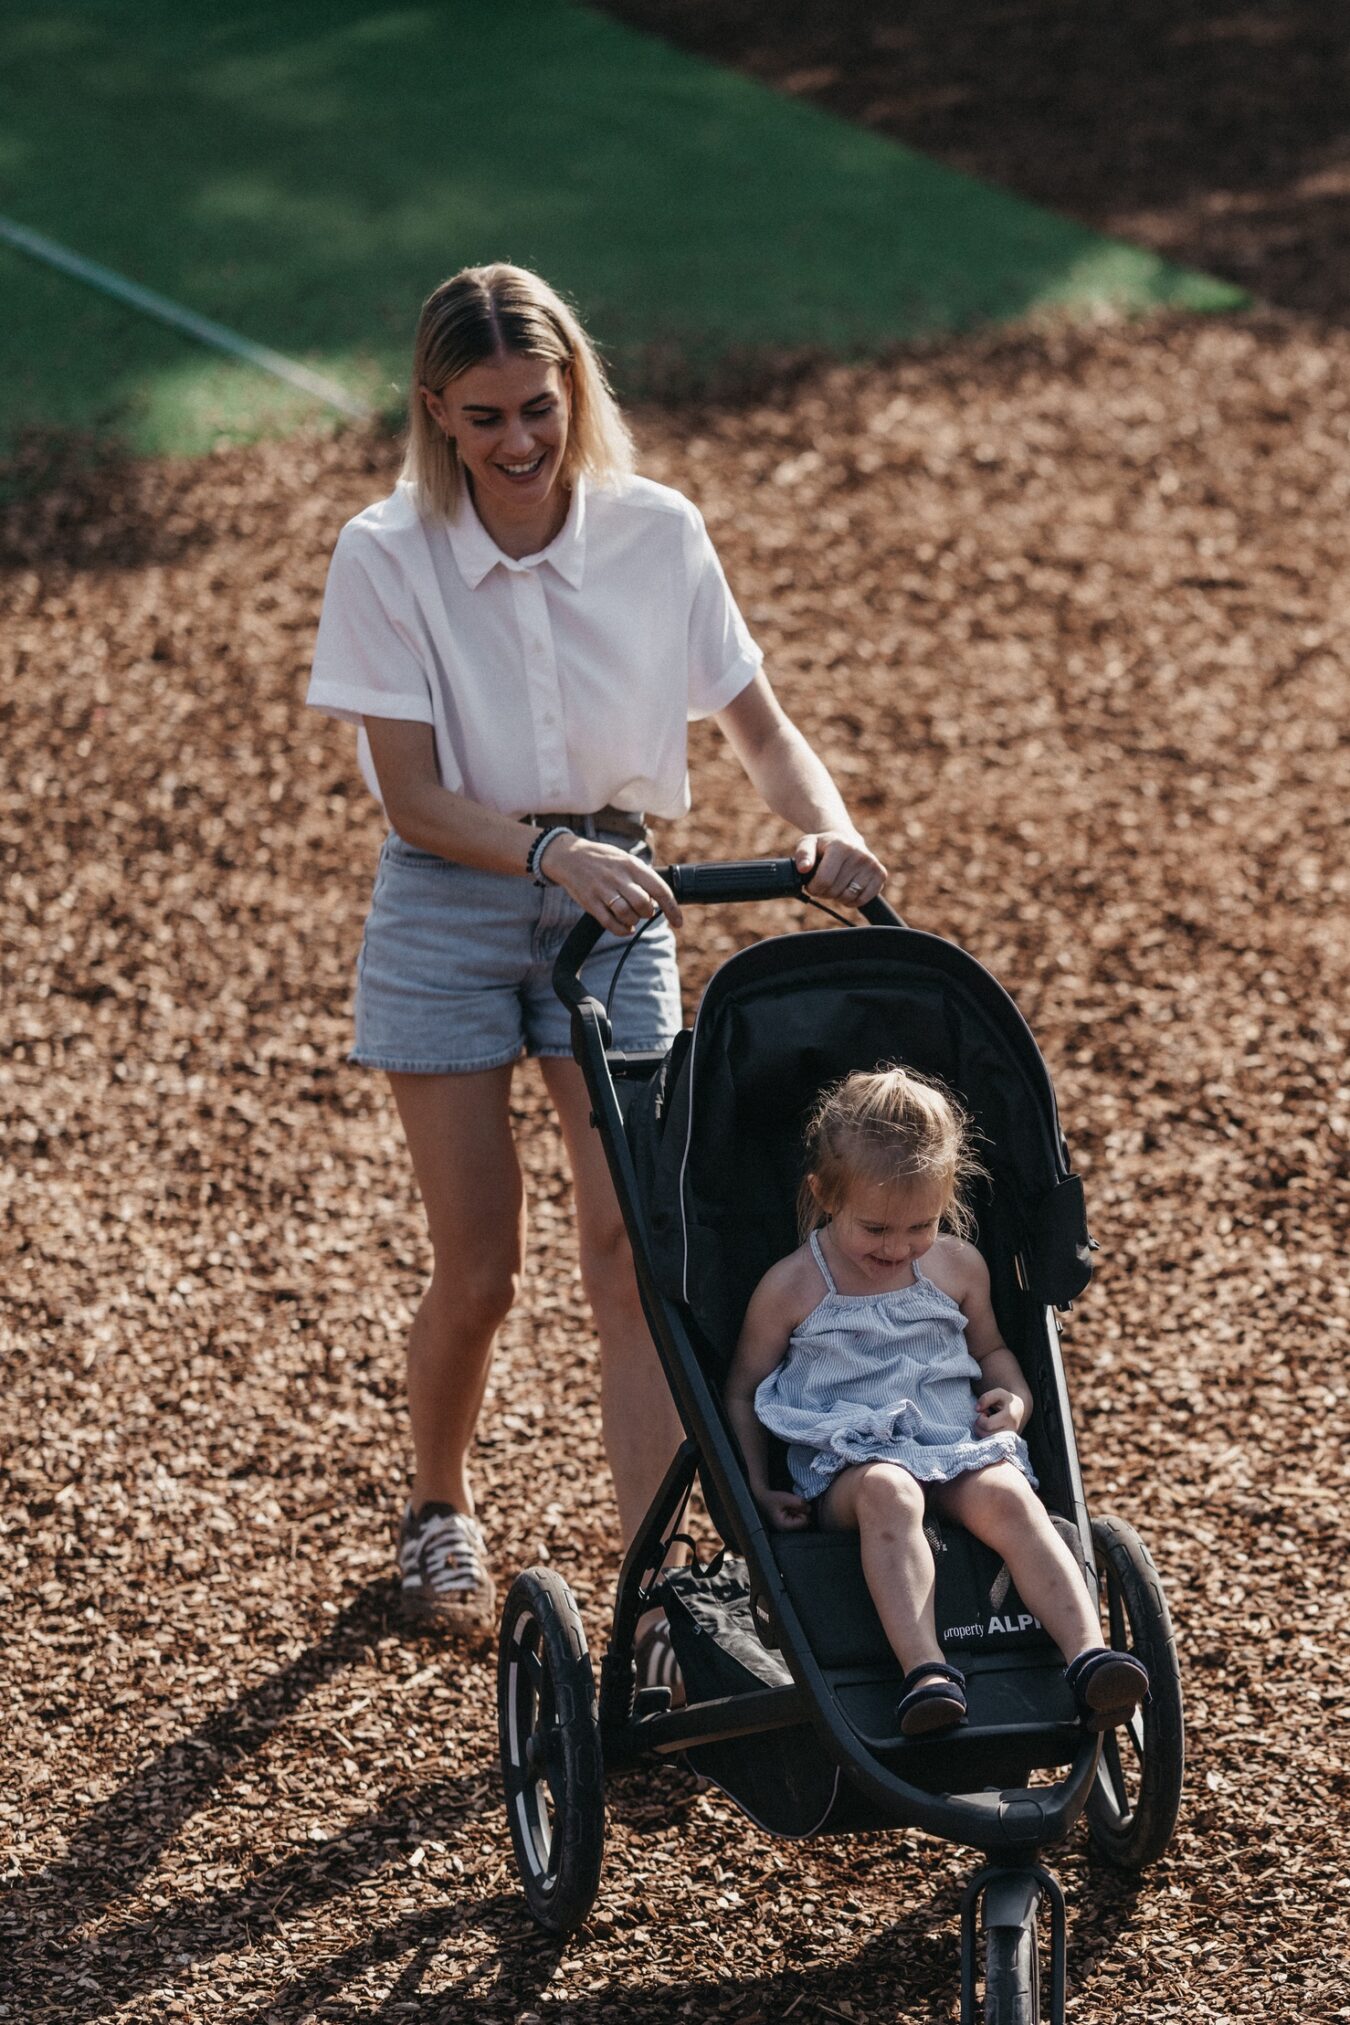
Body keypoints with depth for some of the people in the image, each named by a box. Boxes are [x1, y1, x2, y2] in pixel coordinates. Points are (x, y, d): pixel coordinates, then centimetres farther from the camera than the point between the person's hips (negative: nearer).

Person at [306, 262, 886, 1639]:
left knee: (634, 1251, -8)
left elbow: (759, 728, -1)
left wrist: (826, 829, -21)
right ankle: (438, 1513, 31)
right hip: (448, 914, -2)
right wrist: (552, 854, -33)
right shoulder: (386, 558, -12)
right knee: (478, 1271, 3)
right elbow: (412, 797, -16)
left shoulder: (658, 535, -6)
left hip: (613, 903, 2)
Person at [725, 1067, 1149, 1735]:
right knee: (887, 1492, -39)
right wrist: (757, 1489, 0)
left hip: (956, 1449, 3)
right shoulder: (791, 1288, 2)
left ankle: (1088, 1654, -43)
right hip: (843, 1461, -3)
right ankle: (923, 1669, -53)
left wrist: (1016, 1395, 5)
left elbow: (990, 1348, 28)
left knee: (1009, 1498, -32)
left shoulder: (958, 1267, 12)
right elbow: (742, 1391, 10)